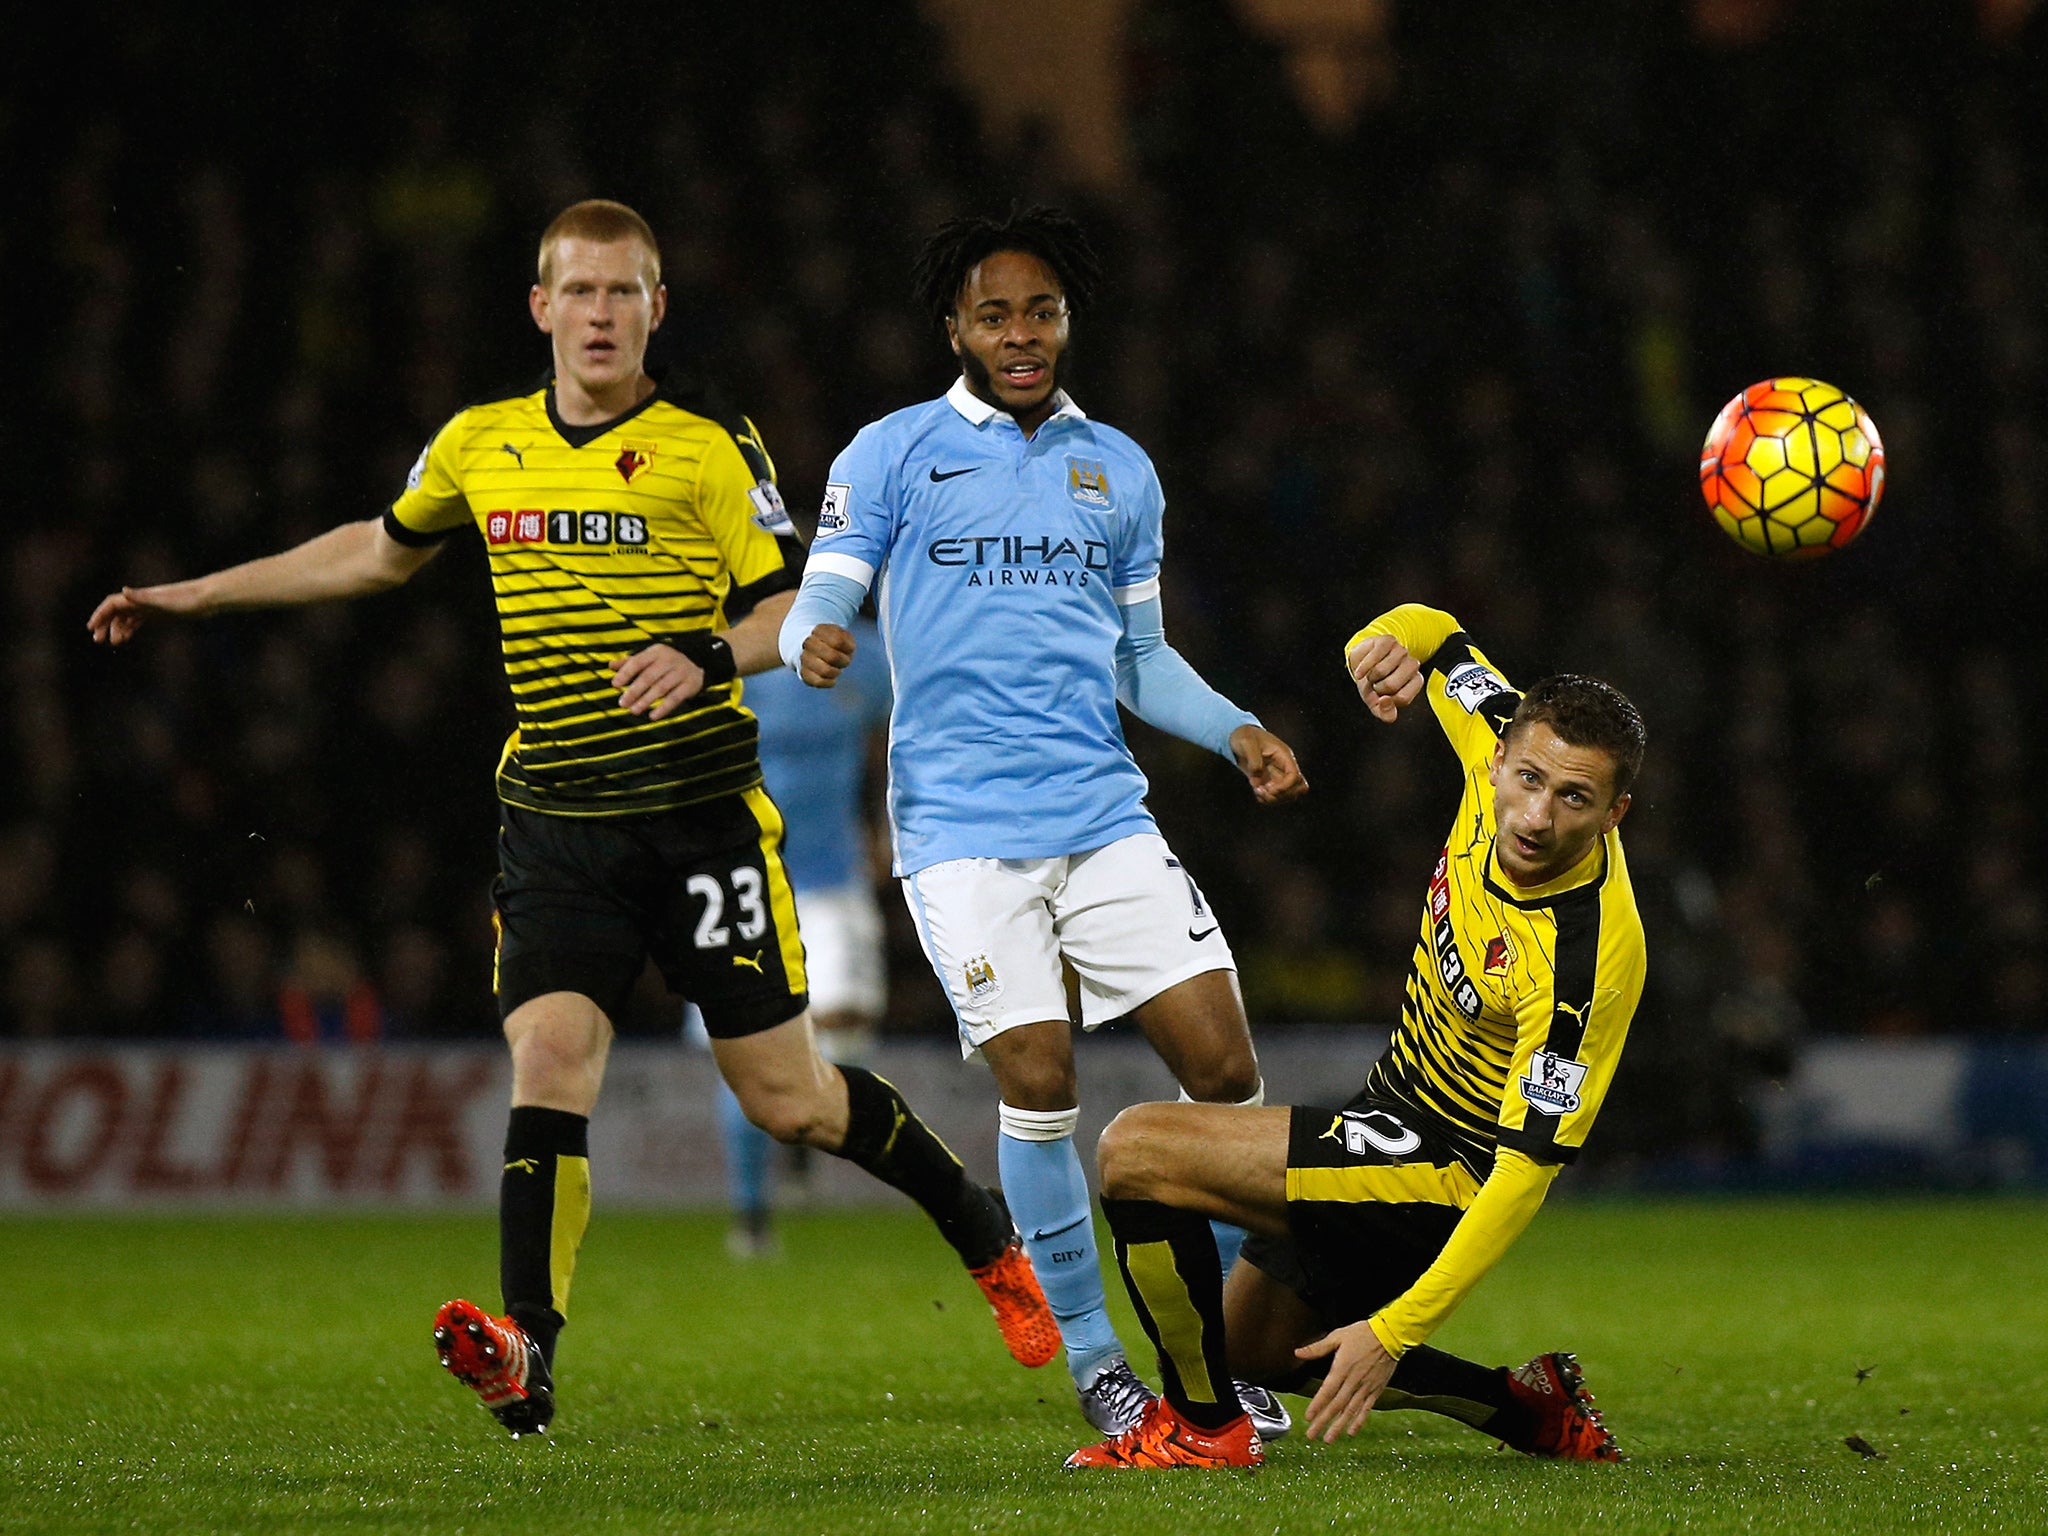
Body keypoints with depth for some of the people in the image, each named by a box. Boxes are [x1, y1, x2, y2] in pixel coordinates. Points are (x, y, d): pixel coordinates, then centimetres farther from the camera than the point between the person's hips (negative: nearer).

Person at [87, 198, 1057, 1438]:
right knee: (548, 1059, -17)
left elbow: (796, 610, -7)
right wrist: (198, 595, 27)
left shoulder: (711, 448, -3)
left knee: (790, 1100, 1)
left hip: (703, 811, -3)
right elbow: (382, 550, 26)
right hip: (556, 817, 3)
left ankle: (987, 1235, 26)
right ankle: (527, 1359, -25)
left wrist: (709, 657, -28)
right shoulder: (481, 448, 8)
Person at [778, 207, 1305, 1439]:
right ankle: (1095, 1364, 2)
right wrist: (817, 641, -23)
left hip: (1107, 815, 4)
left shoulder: (1120, 470, 17)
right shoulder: (893, 456, 6)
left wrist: (1236, 731, 7)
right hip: (962, 825, -4)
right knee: (1038, 1081, -14)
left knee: (1222, 1061, -6)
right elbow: (821, 603, 1)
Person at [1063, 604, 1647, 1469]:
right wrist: (1385, 642, -21)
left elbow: (1527, 1168, -30)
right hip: (1393, 1108, 9)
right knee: (1255, 1352, 24)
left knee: (1138, 1151, -19)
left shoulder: (1583, 959, -32)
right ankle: (1532, 1410, 29)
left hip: (1452, 1167, -9)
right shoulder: (1502, 746, -13)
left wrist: (1393, 1329, -34)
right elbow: (1434, 638, 6)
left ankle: (1202, 1427, -4)